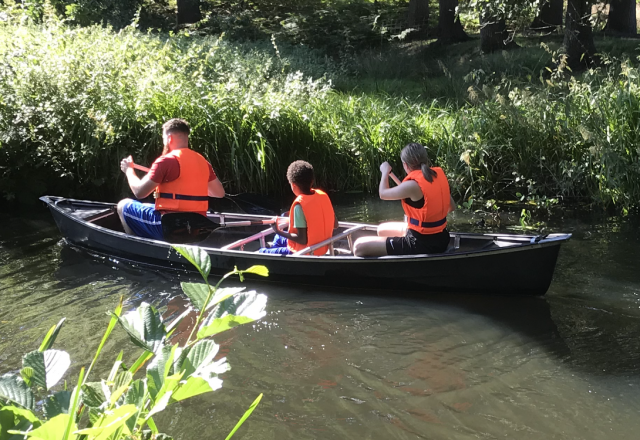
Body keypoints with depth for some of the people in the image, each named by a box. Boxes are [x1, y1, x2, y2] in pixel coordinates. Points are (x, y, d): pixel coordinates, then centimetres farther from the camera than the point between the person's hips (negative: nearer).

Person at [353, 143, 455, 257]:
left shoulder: (413, 185, -22)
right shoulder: (438, 174, 0)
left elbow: (383, 194, -4)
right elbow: (451, 207, 12)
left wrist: (385, 172, 13)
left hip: (422, 245, -9)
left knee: (359, 247, -9)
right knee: (382, 230, 30)